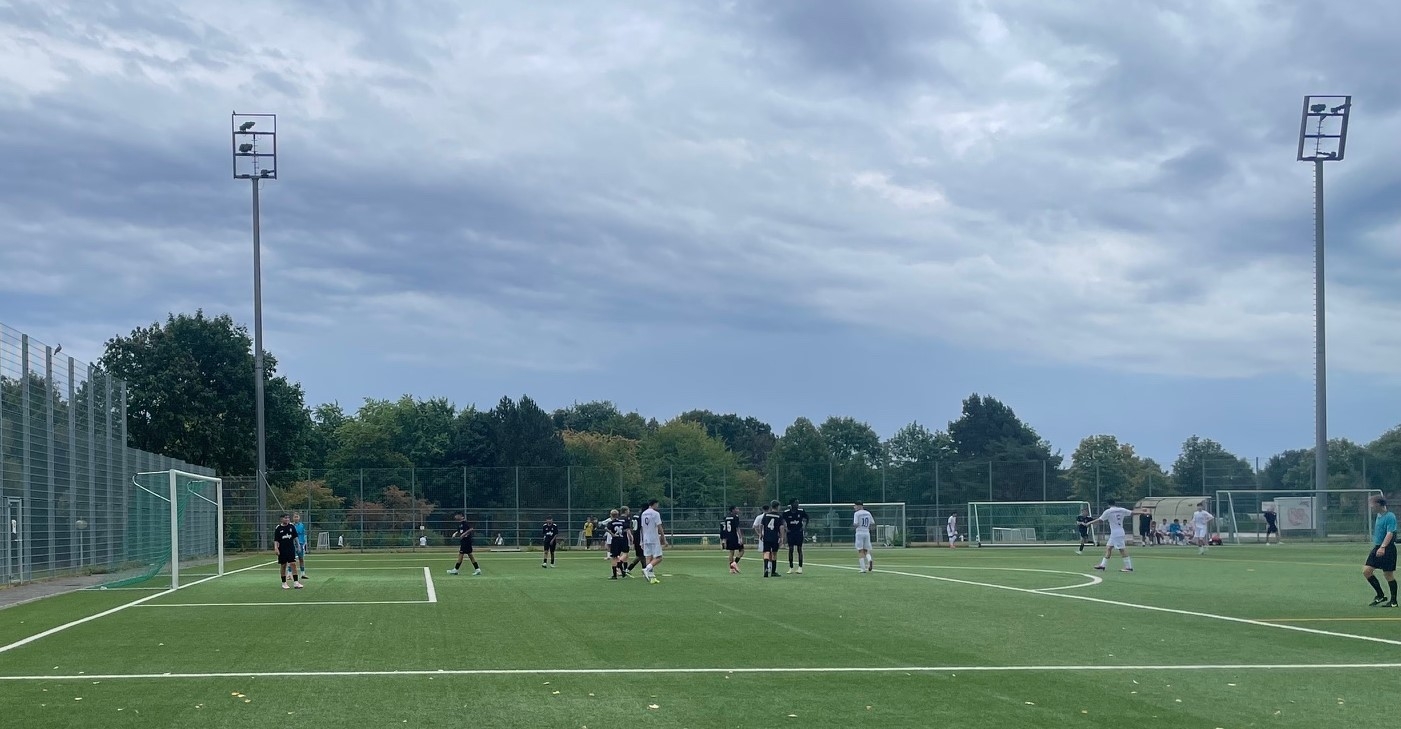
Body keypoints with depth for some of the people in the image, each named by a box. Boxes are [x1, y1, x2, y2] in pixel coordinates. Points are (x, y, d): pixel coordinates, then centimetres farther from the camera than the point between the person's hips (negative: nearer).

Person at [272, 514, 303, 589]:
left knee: (293, 564, -8)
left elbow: (295, 537, 11)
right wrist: (276, 548, -16)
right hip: (282, 549, -1)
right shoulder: (278, 528, -3)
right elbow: (276, 540, -4)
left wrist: (298, 545, 10)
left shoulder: (291, 526, 3)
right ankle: (284, 583, 16)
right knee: (283, 566, 6)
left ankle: (296, 582, -9)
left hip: (291, 548, 1)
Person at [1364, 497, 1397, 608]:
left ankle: (1393, 601, 11)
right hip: (1377, 548, 9)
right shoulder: (1379, 516, 14)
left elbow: (1390, 533, -23)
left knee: (1388, 575, -2)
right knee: (1366, 571, 1)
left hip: (1387, 549, -9)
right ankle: (1380, 596, 12)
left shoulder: (1390, 517, -14)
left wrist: (1382, 547, -33)